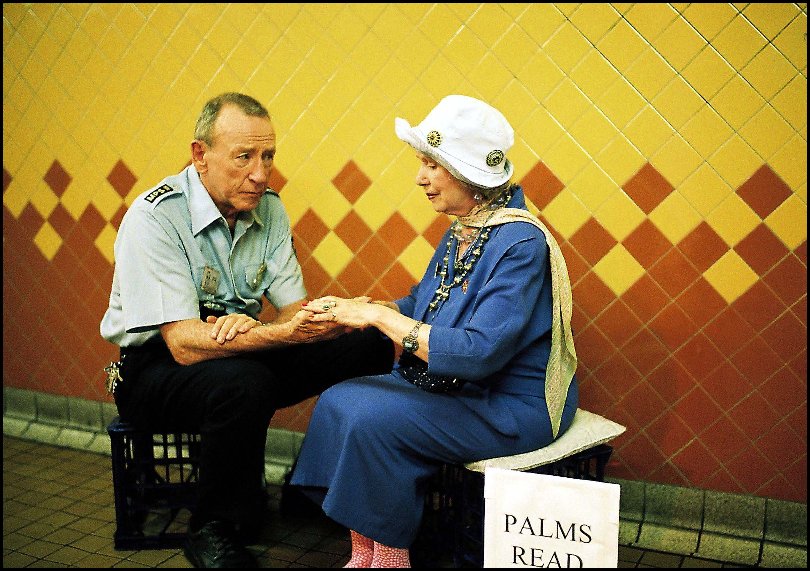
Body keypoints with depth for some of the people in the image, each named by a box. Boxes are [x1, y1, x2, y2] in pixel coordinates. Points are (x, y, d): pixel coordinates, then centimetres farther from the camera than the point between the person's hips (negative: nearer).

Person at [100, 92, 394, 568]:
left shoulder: (269, 208, -1)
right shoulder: (155, 217, -20)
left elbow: (297, 311, -3)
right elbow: (185, 345, -27)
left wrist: (251, 326, -26)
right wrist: (284, 333, -40)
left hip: (244, 353, 6)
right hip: (156, 366, -5)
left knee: (370, 344, -13)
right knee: (243, 382, -38)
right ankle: (215, 531, -12)